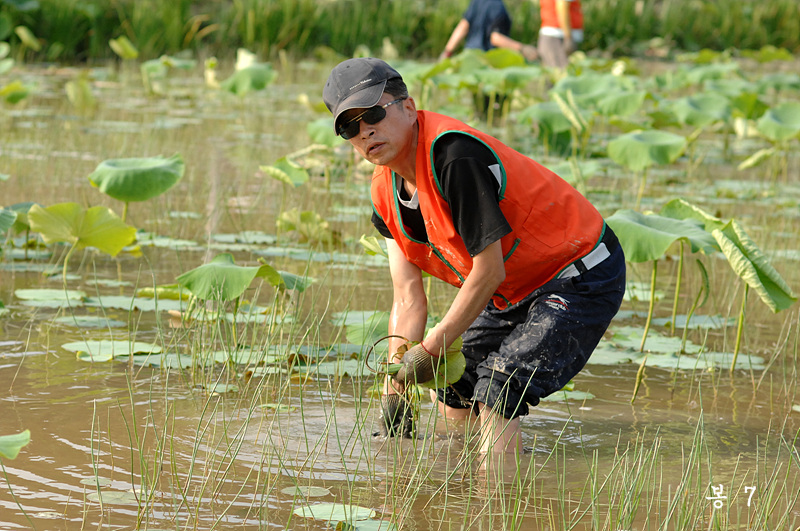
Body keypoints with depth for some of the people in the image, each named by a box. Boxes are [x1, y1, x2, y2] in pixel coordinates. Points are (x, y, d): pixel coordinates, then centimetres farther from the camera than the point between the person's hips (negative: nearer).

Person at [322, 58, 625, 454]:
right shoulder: (385, 191, -1)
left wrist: (431, 349, -16)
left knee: (496, 392, -22)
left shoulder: (452, 153, -29)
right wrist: (394, 391, -8)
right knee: (452, 384, 17)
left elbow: (490, 271, -26)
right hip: (517, 289, 10)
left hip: (580, 277, -10)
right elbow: (408, 300, 0)